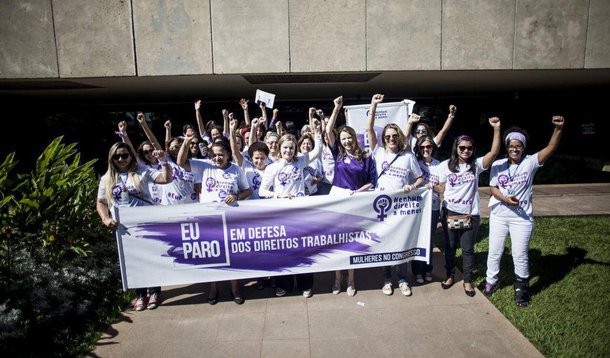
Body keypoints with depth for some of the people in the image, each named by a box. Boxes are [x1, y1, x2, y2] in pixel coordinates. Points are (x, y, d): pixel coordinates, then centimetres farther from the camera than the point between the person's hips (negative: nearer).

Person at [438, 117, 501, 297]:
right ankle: (450, 275, 31)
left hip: (470, 214, 0)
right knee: (450, 246, 14)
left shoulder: (476, 165, -3)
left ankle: (467, 280, 24)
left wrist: (496, 129, -25)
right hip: (450, 213, 1)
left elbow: (494, 152, -17)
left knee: (468, 249, 9)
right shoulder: (446, 165, -2)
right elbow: (441, 188, 4)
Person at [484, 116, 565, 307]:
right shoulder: (498, 165, -1)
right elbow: (493, 188, -1)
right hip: (499, 215, 2)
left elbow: (551, 148, -20)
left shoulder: (530, 162, -6)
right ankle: (491, 281, 33)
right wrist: (505, 199, -20)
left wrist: (558, 128, -36)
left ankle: (521, 289, 25)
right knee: (494, 252, 13)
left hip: (522, 217, -2)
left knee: (520, 255, 6)